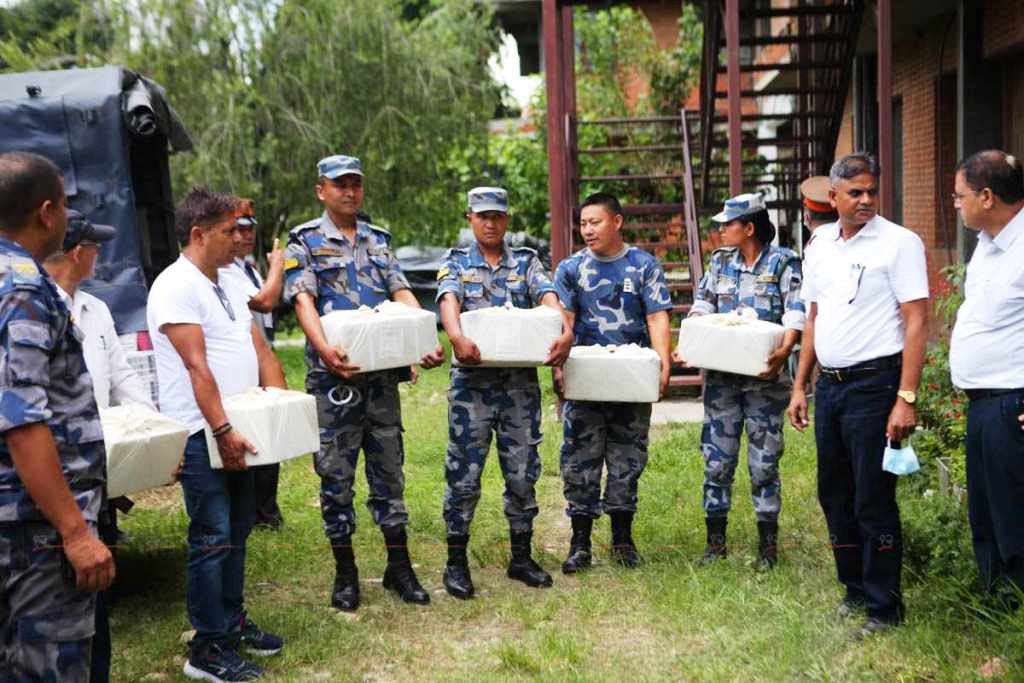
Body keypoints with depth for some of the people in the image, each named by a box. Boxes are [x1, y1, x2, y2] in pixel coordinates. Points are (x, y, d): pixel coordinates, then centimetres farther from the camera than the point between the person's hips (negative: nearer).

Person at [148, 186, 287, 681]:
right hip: (203, 435, -9)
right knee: (213, 539, -4)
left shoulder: (227, 287, 15)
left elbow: (261, 352, 14)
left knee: (237, 530, 16)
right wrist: (222, 432, -24)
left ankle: (233, 622, 29)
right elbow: (197, 366, -20)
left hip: (237, 430, 9)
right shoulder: (177, 286, -13)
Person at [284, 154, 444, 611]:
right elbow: (303, 301, -12)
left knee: (389, 469, 10)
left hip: (383, 373, 4)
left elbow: (402, 294, 7)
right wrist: (324, 349, -30)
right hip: (335, 375, -4)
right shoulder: (305, 242, 1)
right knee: (336, 474, 3)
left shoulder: (379, 240, 15)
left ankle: (399, 567, 20)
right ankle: (345, 573, 15)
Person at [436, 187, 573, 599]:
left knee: (523, 474, 9)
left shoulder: (526, 263, 10)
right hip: (472, 382, -2)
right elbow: (448, 301, -15)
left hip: (521, 382, 2)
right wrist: (456, 336, -37)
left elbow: (548, 298, -8)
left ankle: (521, 557, 23)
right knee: (464, 475, 2)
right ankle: (456, 562, 14)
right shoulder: (456, 264, 5)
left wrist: (565, 331, -29)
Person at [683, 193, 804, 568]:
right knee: (717, 459, 7)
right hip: (721, 374, 4)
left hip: (764, 377, -4)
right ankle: (715, 541, 18)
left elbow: (797, 314, -13)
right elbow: (702, 304, 12)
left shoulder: (783, 262, -4)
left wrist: (784, 350, -30)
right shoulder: (720, 261, 11)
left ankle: (768, 543, 17)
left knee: (764, 460, 4)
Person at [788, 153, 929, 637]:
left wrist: (906, 398, -19)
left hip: (873, 383, -7)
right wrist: (800, 386, 14)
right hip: (829, 384, 7)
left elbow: (917, 323, -13)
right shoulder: (822, 243, 12)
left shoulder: (899, 243, -8)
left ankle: (884, 607, 10)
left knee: (873, 500, -3)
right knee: (834, 495, 14)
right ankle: (855, 590, 29)